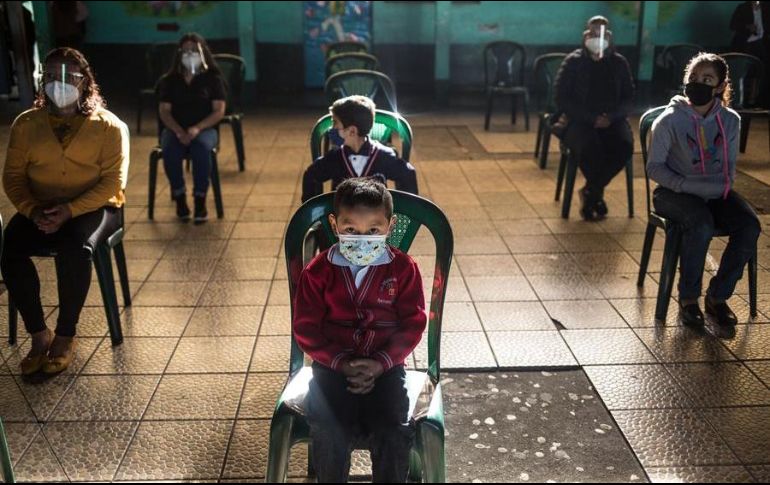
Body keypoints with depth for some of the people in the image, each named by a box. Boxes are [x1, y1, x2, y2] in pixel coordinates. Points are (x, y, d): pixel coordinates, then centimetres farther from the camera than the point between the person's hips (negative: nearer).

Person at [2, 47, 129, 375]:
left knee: (74, 247, -35)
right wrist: (32, 210, -16)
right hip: (39, 208, 3)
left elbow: (113, 182, -10)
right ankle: (38, 334, -13)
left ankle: (66, 335, -17)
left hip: (93, 207, -3)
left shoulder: (109, 126, -3)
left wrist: (70, 210, -22)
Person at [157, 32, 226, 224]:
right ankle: (180, 198, -16)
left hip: (205, 128, -1)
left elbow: (219, 111, -2)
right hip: (175, 129, 1)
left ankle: (200, 200, -25)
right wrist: (178, 131, -17)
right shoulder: (169, 80, 11)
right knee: (170, 150, -33)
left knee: (201, 147, -37)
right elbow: (164, 111, 3)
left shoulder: (213, 78, 7)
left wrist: (197, 128, -18)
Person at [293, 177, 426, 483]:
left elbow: (412, 324, -1)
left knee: (395, 434, -21)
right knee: (328, 435, -22)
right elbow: (306, 328, -1)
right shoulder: (318, 271, -3)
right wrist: (341, 363, -13)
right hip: (332, 365, 0)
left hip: (385, 366, 0)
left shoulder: (403, 269, -3)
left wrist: (380, 363, -14)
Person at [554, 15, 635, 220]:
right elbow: (562, 99, -5)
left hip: (612, 120, 3)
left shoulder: (619, 63, 10)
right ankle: (597, 194, -6)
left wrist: (611, 116, -11)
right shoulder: (573, 62, 2)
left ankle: (590, 192, -10)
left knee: (624, 146, -29)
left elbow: (628, 98, 10)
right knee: (589, 147, -35)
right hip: (579, 121, -3)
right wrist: (592, 118, -15)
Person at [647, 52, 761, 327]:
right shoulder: (670, 121, -7)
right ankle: (688, 298, -16)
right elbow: (655, 167, -7)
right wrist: (688, 185, -20)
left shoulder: (730, 121, 6)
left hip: (716, 193, 4)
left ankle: (718, 296, -7)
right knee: (702, 225, -36)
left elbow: (730, 166, 14)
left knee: (749, 227, -24)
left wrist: (724, 185, -7)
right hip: (676, 193, -4)